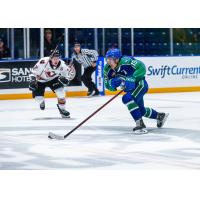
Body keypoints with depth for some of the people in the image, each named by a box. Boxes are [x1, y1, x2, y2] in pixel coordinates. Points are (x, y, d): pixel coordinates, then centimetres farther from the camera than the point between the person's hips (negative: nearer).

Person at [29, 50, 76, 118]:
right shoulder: (43, 62, -36)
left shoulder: (61, 65, -26)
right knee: (38, 96, -12)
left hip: (53, 79, 2)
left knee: (60, 91, -20)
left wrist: (66, 78, -30)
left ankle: (62, 109, -3)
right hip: (41, 80, -2)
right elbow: (34, 71, -23)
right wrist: (33, 80, -33)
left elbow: (71, 72, -13)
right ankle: (41, 102, 29)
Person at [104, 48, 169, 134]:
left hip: (140, 84, -9)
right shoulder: (108, 69, -9)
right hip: (130, 88, 9)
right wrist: (113, 83, -28)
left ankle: (140, 124, -27)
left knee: (127, 98, -31)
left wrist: (132, 78, -38)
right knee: (141, 110, 21)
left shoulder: (126, 61, -29)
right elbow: (108, 85, -5)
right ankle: (160, 116, 50)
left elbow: (141, 68, -30)